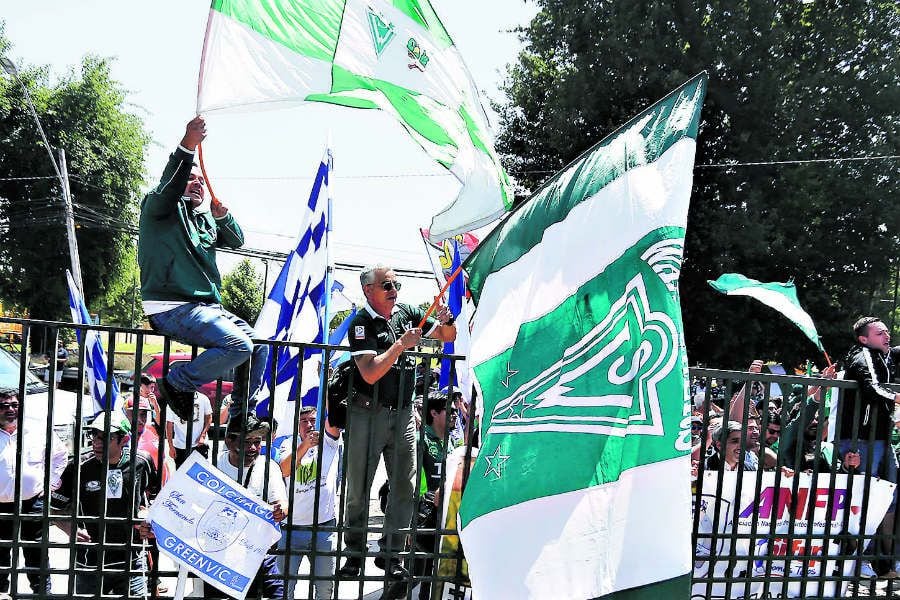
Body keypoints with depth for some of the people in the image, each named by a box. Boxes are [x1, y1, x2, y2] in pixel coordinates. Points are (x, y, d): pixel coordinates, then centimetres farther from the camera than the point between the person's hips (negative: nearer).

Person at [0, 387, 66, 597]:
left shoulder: (38, 430, 1)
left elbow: (60, 455, 15)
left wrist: (51, 481, 9)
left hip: (34, 503, 0)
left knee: (36, 555, 7)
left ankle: (42, 591, 16)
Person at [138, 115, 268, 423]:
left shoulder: (204, 216, 22)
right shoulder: (160, 208, 0)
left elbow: (236, 241, 17)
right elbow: (168, 186, -22)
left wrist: (222, 216, -4)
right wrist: (187, 146, -37)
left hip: (207, 306, 8)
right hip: (172, 308, -8)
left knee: (259, 346, 3)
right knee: (238, 346, -24)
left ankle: (242, 416, 12)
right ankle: (175, 384, -7)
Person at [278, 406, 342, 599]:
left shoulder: (328, 442, 7)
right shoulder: (290, 445, 6)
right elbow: (284, 471, -13)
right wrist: (305, 445, -28)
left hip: (325, 527, 0)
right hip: (292, 527, 0)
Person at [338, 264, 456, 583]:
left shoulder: (407, 313, 5)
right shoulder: (361, 323, -9)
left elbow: (448, 337, 13)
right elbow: (370, 374, -20)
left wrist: (445, 321, -9)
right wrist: (401, 344, -26)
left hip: (403, 413, 4)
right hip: (368, 413, -4)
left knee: (405, 487, 4)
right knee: (359, 488, 5)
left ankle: (390, 553, 14)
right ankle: (355, 553, 17)